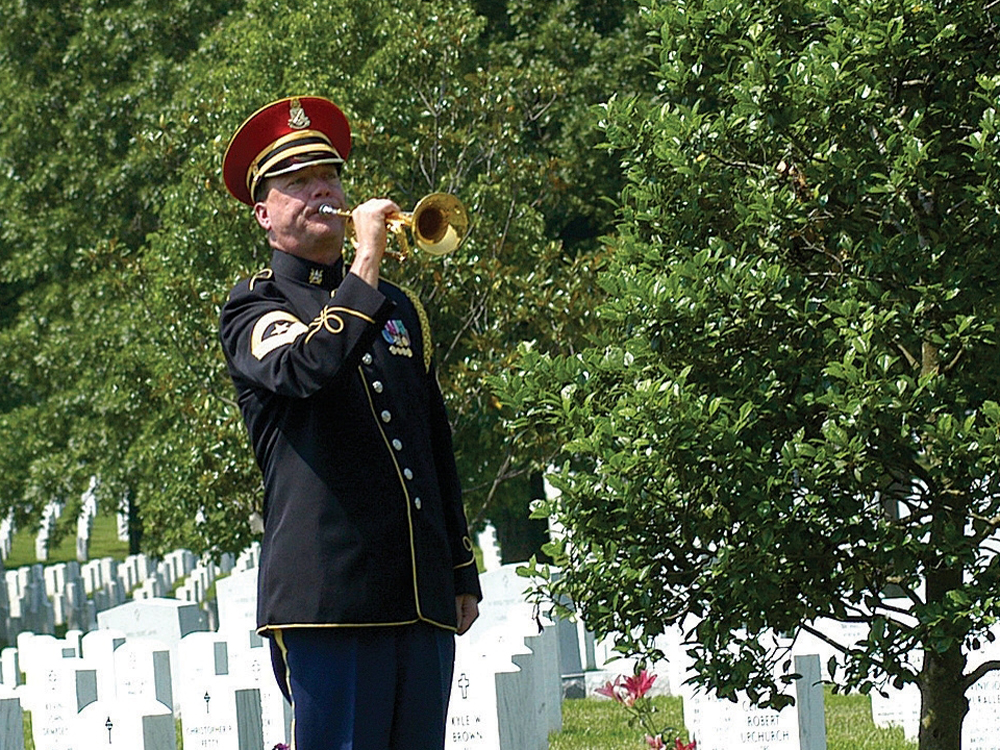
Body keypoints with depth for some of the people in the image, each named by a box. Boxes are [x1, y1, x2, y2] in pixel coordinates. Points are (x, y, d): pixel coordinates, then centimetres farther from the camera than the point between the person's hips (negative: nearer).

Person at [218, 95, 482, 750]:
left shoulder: (400, 308, 23)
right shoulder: (252, 312, 4)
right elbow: (309, 368, -21)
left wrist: (463, 573, 20)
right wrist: (367, 260, -16)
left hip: (421, 595, 6)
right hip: (329, 592, -6)